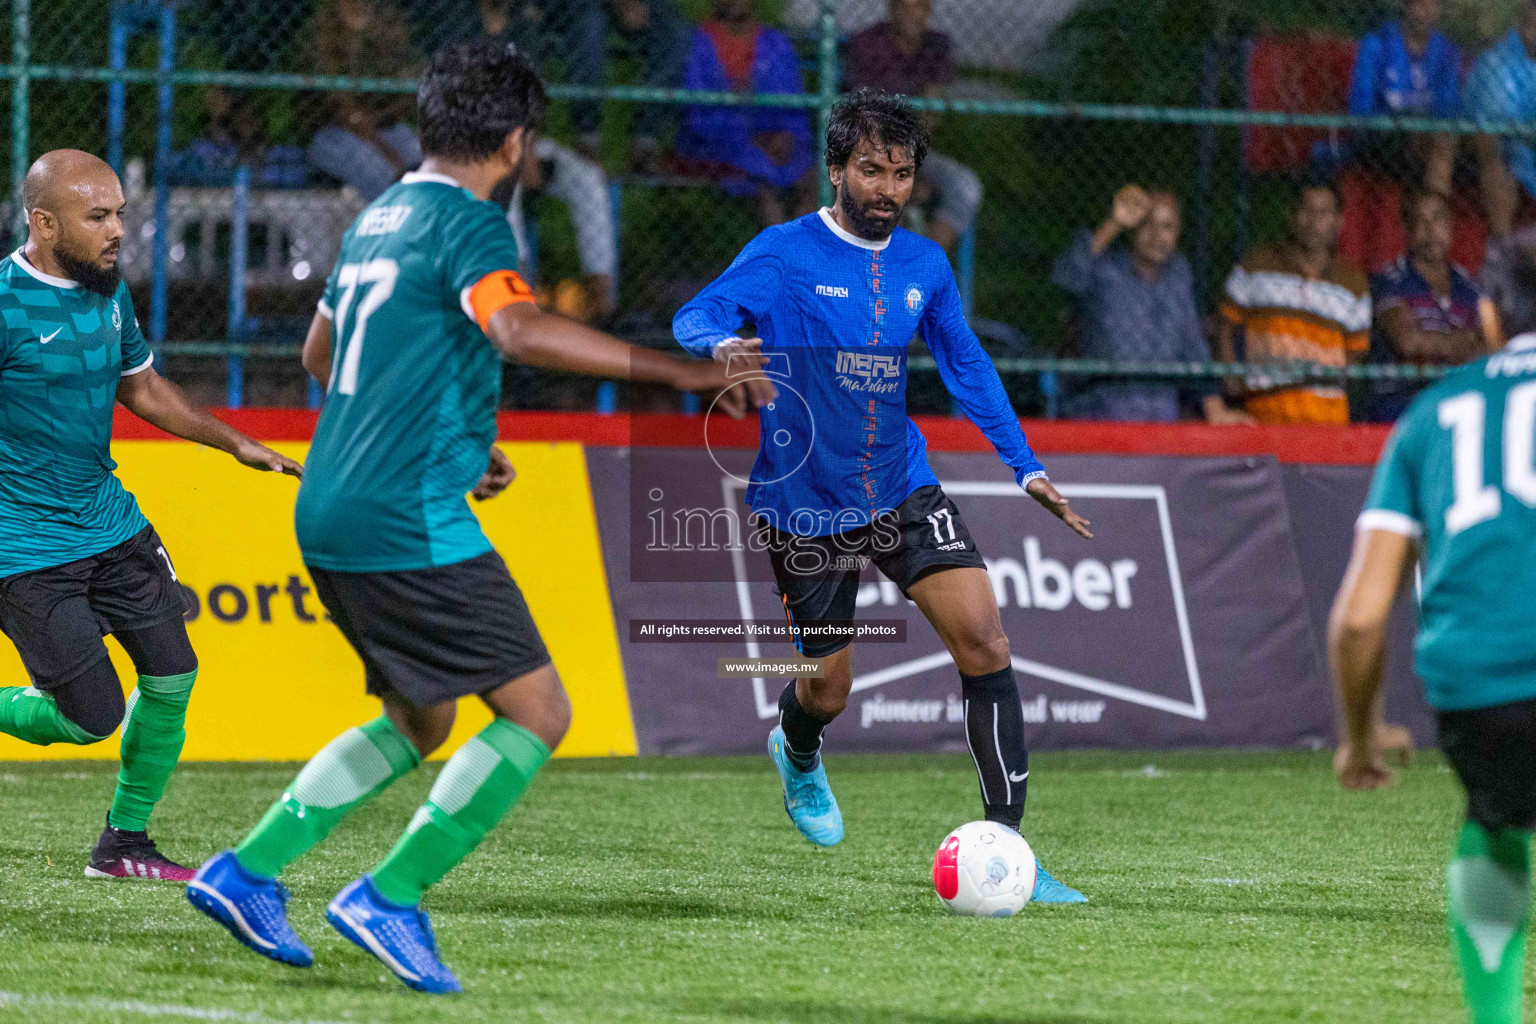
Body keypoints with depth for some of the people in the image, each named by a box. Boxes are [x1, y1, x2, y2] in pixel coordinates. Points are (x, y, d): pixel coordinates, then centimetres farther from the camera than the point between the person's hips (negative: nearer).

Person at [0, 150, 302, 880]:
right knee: (92, 717, -9)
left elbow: (140, 386, 21)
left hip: (110, 522, 8)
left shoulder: (108, 288, 5)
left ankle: (124, 842, 20)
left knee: (172, 677, 4)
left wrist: (237, 444, 19)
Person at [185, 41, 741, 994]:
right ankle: (391, 897, -9)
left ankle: (247, 872, 15)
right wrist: (674, 369, -32)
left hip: (333, 516, 10)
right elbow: (517, 328, -31)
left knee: (422, 720, 21)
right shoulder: (468, 223, -11)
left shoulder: (380, 218, 17)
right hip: (413, 524, -10)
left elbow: (322, 353, 31)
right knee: (538, 709, -6)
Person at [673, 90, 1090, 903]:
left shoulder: (924, 266, 5)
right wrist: (723, 346, -44)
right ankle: (797, 754, 45)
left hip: (901, 488, 4)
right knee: (827, 689, 5)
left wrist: (1024, 466, 13)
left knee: (982, 638, -15)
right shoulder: (785, 254, -10)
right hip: (806, 500, -3)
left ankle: (1006, 847, -13)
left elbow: (966, 365, 18)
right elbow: (694, 318, -20)